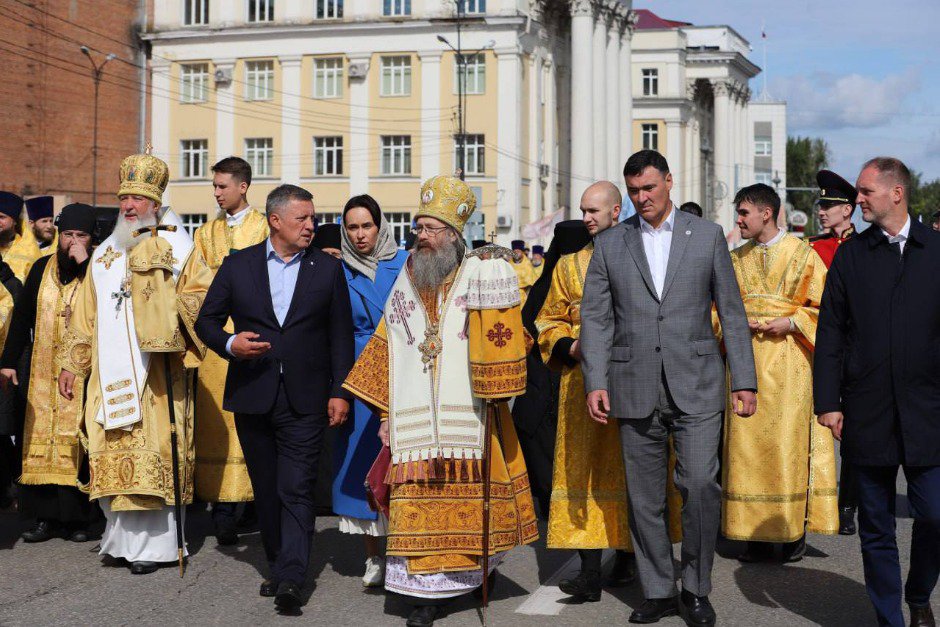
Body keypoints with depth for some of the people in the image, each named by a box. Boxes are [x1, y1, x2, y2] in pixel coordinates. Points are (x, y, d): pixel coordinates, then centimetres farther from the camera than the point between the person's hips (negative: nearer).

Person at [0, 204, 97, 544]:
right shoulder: (42, 268, 10)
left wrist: (84, 264, -19)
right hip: (43, 372, 4)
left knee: (77, 442, -3)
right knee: (41, 439, 3)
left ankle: (77, 518, 4)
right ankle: (46, 517, 8)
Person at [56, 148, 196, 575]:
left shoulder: (173, 247, 1)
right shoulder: (105, 254, 18)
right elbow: (85, 314, 19)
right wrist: (71, 363, 15)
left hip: (153, 375, -5)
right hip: (108, 373, 6)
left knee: (151, 455, -5)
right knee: (112, 457, 6)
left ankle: (154, 543, 2)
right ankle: (123, 537, 16)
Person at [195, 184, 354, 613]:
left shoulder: (328, 270, 4)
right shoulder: (237, 266, 5)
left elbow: (341, 336, 5)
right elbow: (206, 320, 9)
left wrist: (340, 392, -1)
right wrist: (229, 344, -11)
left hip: (305, 400, -2)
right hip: (252, 396, 2)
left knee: (297, 489, -9)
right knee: (266, 490, 12)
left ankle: (291, 580, -10)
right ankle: (277, 566, 26)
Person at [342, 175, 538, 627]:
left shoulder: (477, 277, -1)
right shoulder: (406, 283, 13)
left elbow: (497, 341, -4)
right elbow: (388, 351, 15)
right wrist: (387, 412, 12)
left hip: (465, 415, -3)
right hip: (414, 417, 3)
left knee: (464, 498, 2)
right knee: (418, 502, 0)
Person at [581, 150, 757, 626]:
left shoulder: (707, 236, 6)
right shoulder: (609, 243, 8)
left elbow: (731, 311, 6)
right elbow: (595, 317, 6)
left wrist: (744, 380, 2)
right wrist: (595, 382, -4)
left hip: (695, 385, -1)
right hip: (635, 388, 1)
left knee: (701, 488, -8)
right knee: (644, 498, 6)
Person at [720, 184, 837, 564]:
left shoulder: (802, 255, 2)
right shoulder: (736, 259, 13)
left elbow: (823, 306, 1)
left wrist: (791, 323, -13)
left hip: (788, 364, -4)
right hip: (746, 363, 4)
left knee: (788, 442, -4)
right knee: (747, 443, 0)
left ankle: (795, 532, 7)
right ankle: (757, 535, 7)